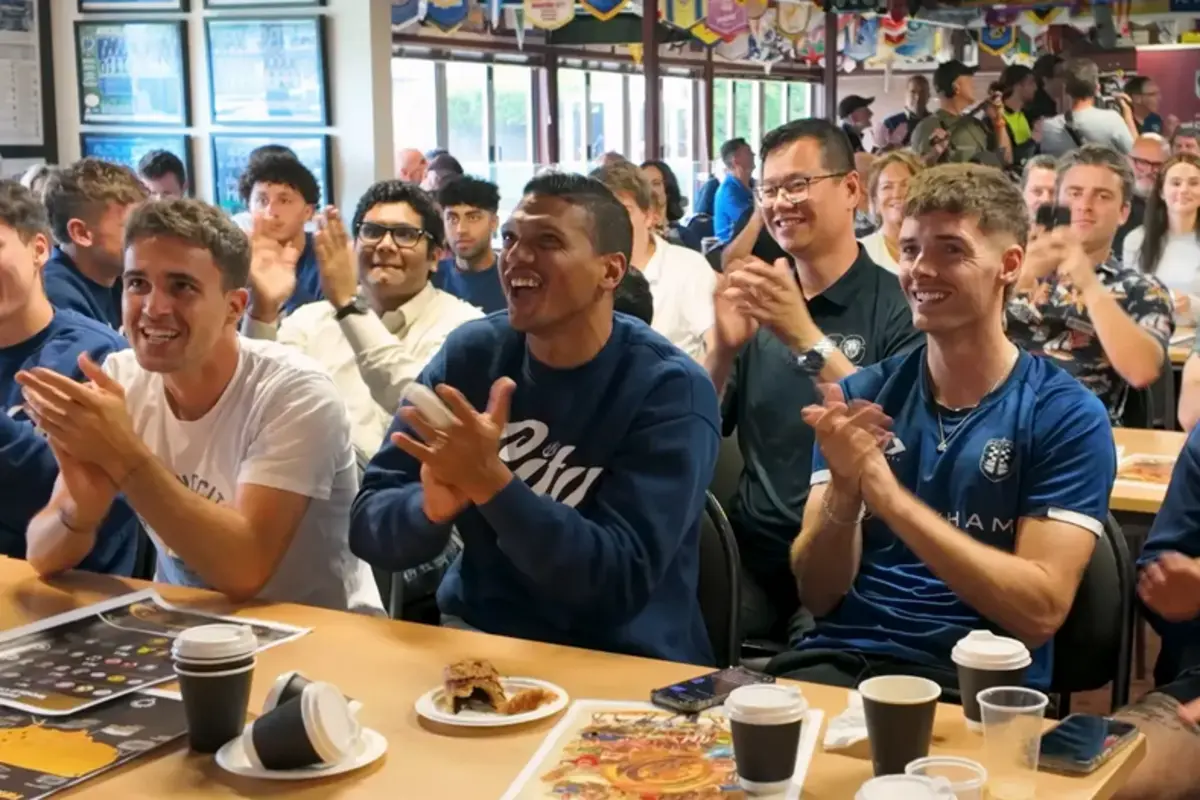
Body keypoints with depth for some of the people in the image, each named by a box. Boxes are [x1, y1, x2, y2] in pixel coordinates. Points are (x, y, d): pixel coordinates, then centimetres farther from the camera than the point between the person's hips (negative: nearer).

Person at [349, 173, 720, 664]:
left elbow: (622, 582, -20)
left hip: (621, 661, -3)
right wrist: (431, 507, -25)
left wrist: (490, 483, -30)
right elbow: (368, 528, -4)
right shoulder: (470, 354, -2)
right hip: (476, 637, 3)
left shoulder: (671, 389, -12)